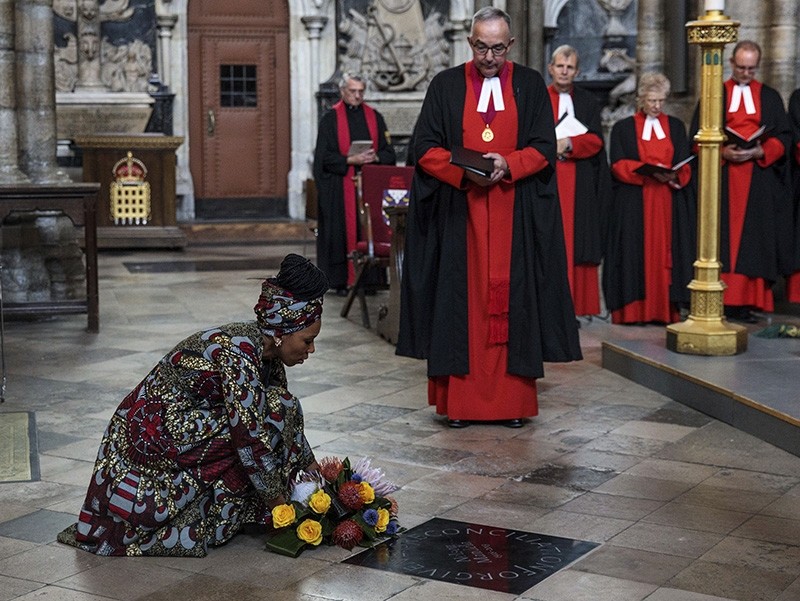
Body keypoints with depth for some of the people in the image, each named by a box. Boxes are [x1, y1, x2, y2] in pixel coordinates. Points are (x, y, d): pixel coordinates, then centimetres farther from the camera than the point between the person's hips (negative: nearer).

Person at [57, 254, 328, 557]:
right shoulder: (238, 353, -27)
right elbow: (251, 439, -27)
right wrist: (282, 507, -19)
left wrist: (313, 470, 16)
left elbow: (288, 421, 16)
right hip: (154, 444, -9)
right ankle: (217, 520, -6)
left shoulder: (265, 349, 1)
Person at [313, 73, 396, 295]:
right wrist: (351, 160, -16)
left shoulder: (375, 117, 12)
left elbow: (389, 153, 9)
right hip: (341, 188, -3)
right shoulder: (330, 119, 3)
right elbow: (324, 157, -4)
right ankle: (342, 280, 0)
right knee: (344, 230, -4)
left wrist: (374, 157, -11)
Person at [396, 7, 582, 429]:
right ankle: (458, 400, 4)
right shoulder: (446, 85, 6)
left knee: (512, 300, 0)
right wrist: (463, 170, -16)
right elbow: (425, 147, 1)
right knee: (460, 298, -1)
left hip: (516, 215, 0)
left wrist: (507, 165, -16)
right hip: (457, 214, 0)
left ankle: (513, 401, 6)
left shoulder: (530, 85, 8)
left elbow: (543, 147, 2)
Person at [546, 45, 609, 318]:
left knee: (575, 241, -2)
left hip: (578, 184, 1)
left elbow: (596, 140, 2)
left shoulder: (587, 102, 13)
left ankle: (572, 305, 0)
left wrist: (568, 143, -14)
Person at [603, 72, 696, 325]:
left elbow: (685, 164, 9)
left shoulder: (676, 126, 14)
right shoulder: (623, 128, 6)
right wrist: (649, 171, -17)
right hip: (634, 206, -2)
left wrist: (674, 174, -13)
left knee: (666, 252, -2)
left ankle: (665, 310, -1)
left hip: (670, 204, 2)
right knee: (635, 253, -6)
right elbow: (618, 165, -3)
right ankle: (633, 310, -5)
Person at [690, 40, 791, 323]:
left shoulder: (770, 97, 13)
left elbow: (783, 138, 7)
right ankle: (720, 300, -5)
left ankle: (746, 302, -2)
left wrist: (760, 152, -12)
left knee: (753, 240, -3)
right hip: (721, 180, -1)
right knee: (723, 239, -5)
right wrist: (722, 152, -13)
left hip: (760, 181, 1)